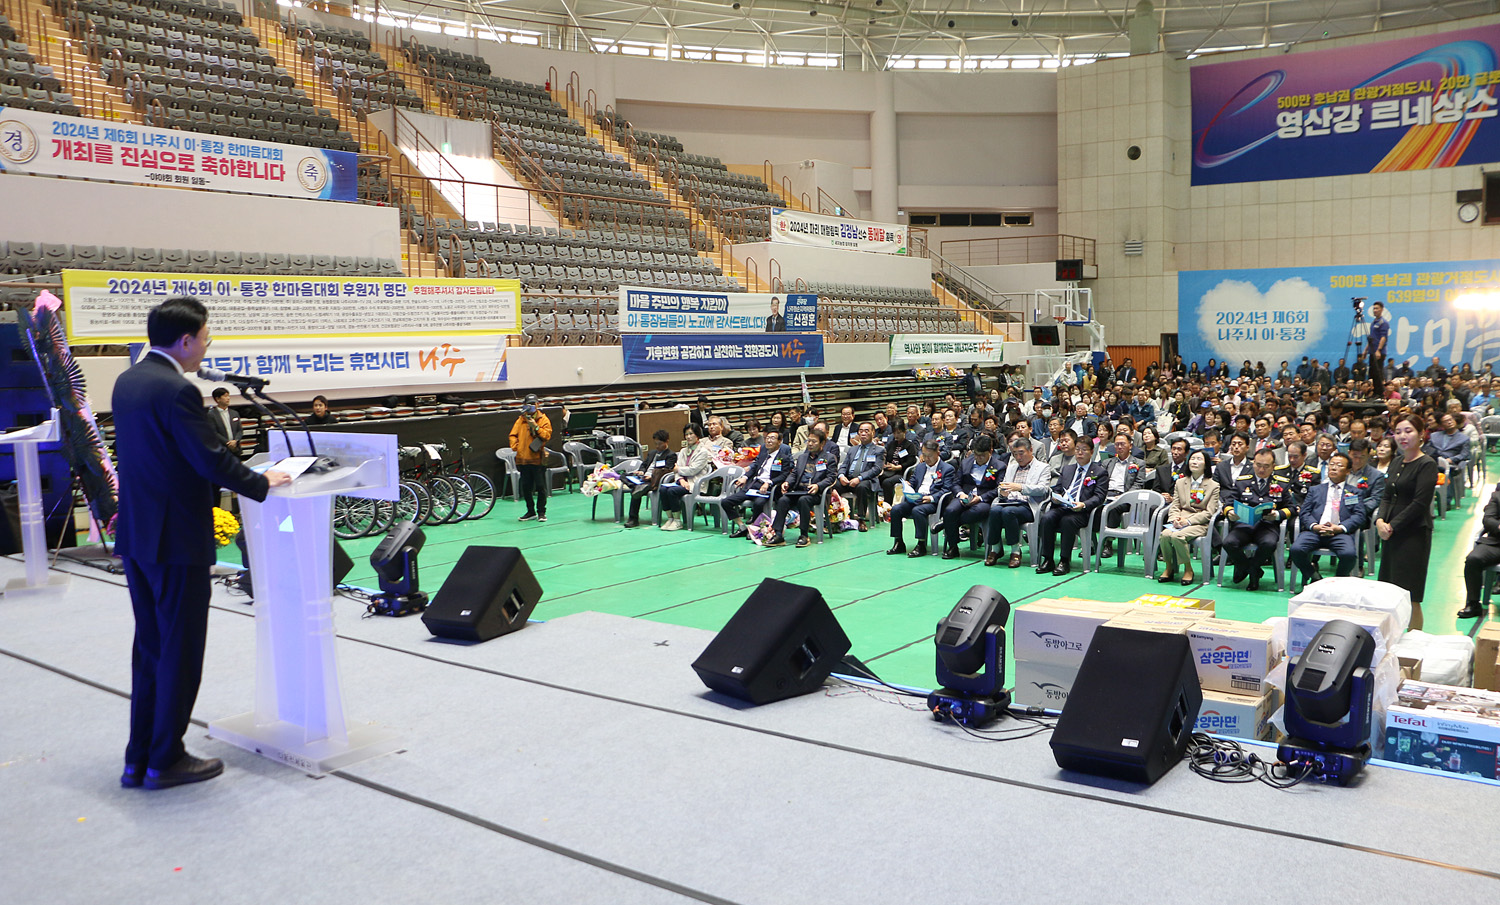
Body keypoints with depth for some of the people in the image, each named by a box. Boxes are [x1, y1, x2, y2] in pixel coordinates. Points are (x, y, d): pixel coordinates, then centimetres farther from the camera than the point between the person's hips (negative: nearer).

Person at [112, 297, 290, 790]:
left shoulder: (126, 381, 9)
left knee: (149, 647, 16)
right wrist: (262, 483, -5)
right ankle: (166, 760, 12)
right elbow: (212, 460, -19)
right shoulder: (176, 390, -20)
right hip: (176, 541, -9)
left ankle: (139, 758, 24)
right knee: (180, 651, 3)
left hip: (136, 535, 9)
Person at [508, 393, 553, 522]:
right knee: (526, 487, 9)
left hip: (537, 459, -4)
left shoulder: (543, 419, 2)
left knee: (541, 487, -1)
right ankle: (531, 512, 21)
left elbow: (547, 435, -8)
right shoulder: (521, 420, 11)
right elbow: (513, 434, 11)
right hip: (523, 459, 4)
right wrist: (515, 446, -5)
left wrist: (536, 427, -17)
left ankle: (541, 512, 9)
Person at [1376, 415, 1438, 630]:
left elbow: (1420, 503, -14)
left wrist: (1392, 526, -13)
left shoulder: (1427, 465, -8)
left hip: (1414, 534, -7)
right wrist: (1380, 521, -3)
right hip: (1391, 534, 7)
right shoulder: (1397, 463, 16)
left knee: (1410, 598, -6)